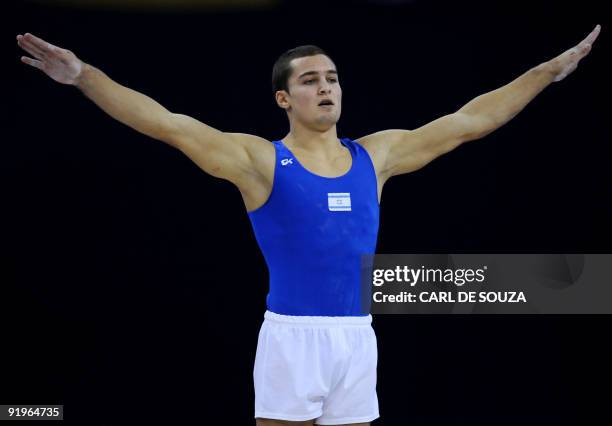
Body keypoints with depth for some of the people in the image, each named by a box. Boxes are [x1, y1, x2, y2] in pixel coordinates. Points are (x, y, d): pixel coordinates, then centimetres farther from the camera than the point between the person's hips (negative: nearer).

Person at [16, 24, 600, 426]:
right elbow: (167, 124, -12)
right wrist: (82, 75, -21)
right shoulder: (260, 160, -3)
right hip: (292, 336, -4)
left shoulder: (374, 155, 10)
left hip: (358, 337, 4)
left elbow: (468, 121, 14)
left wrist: (551, 70, 15)